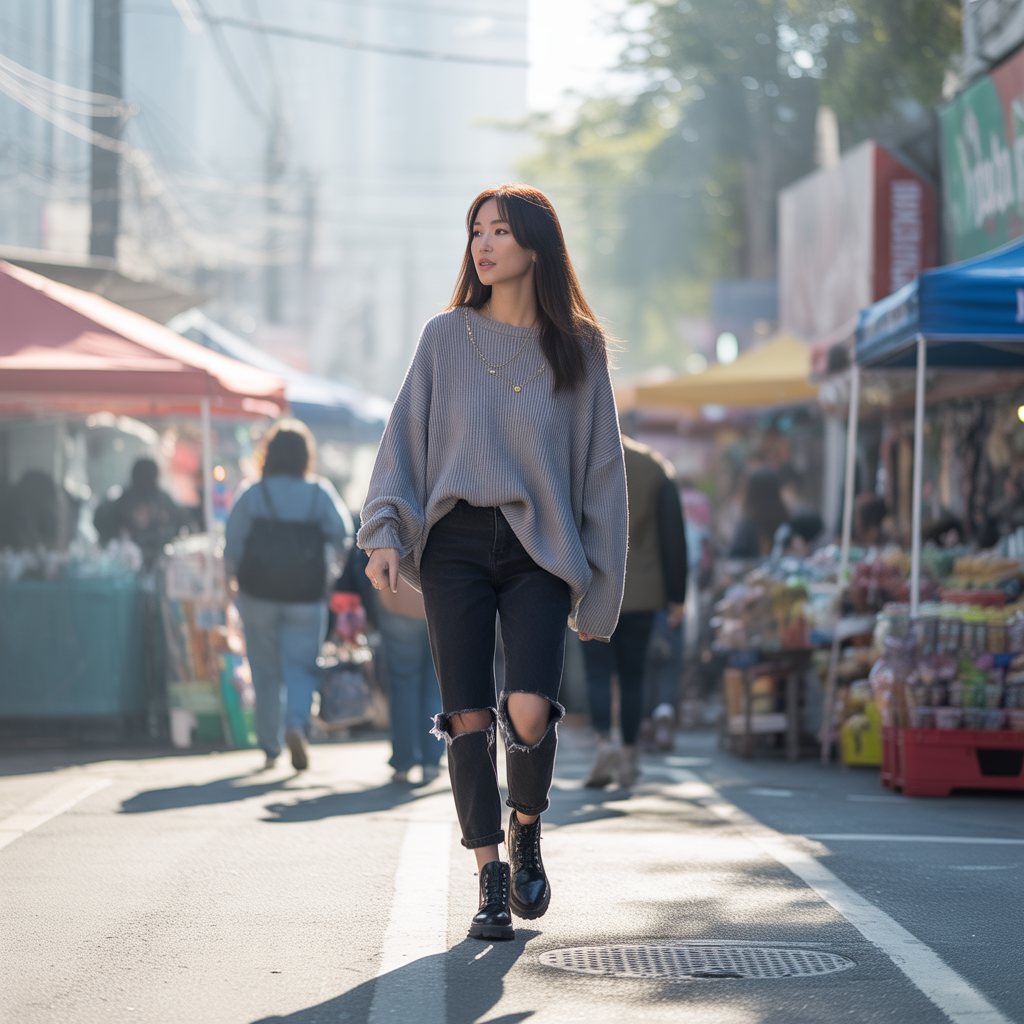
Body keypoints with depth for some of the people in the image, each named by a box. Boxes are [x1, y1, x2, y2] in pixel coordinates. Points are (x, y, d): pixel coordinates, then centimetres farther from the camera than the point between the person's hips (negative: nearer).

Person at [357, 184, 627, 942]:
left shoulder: (578, 349, 5)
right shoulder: (447, 339, 7)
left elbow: (601, 468, 7)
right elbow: (405, 439, 7)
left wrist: (599, 590, 4)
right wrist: (386, 533, -9)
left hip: (540, 551, -1)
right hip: (457, 545, 1)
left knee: (529, 711, -17)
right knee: (469, 717, -3)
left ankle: (527, 830, 13)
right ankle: (492, 880, 8)